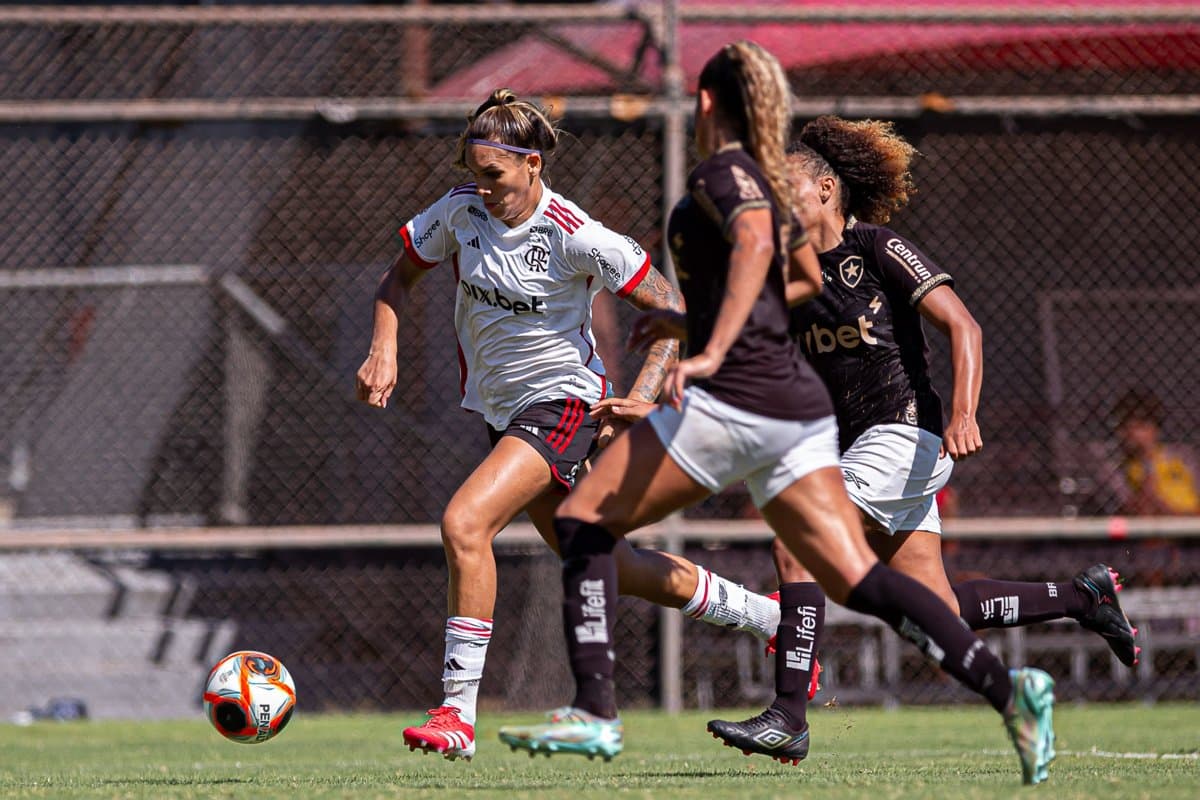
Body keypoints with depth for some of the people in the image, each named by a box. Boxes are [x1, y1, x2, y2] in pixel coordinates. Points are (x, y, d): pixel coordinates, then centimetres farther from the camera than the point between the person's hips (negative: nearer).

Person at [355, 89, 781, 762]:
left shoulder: (576, 237, -20)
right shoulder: (462, 210, -5)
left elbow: (673, 311, -13)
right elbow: (399, 279, 11)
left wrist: (639, 400, -23)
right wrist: (384, 351, -6)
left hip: (564, 402, -7)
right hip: (501, 405, 7)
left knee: (464, 524, -25)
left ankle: (458, 716, -20)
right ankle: (770, 617, 32)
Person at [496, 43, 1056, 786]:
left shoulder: (723, 171, -4)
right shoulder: (769, 184, 22)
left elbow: (753, 243, -25)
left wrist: (711, 351, -34)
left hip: (735, 399, -8)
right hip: (800, 407, 8)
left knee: (583, 519, 2)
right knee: (857, 580, 1)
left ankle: (595, 715, -8)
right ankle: (1004, 684, -15)